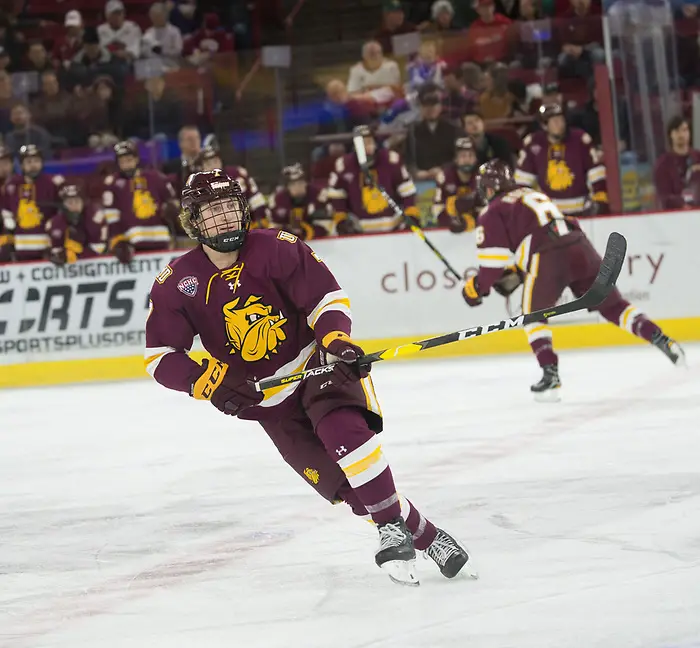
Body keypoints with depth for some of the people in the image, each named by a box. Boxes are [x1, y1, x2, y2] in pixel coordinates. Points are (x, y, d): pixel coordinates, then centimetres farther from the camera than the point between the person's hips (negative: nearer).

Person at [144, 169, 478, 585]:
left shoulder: (276, 248, -12)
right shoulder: (177, 284, -7)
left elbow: (326, 295, -6)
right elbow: (160, 356, -3)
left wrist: (336, 336, -26)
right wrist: (207, 381, -19)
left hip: (320, 366, -2)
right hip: (270, 402, 2)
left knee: (343, 430, -33)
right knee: (340, 483, -10)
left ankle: (393, 530, -23)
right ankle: (424, 535, 3)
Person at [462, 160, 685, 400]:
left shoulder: (492, 213, 10)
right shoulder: (534, 195, 33)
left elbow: (494, 258, 1)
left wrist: (478, 286, 14)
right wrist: (514, 271, 35)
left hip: (547, 258, -6)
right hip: (579, 246, 6)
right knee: (612, 305, 15)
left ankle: (550, 374, 1)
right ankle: (662, 340, 3)